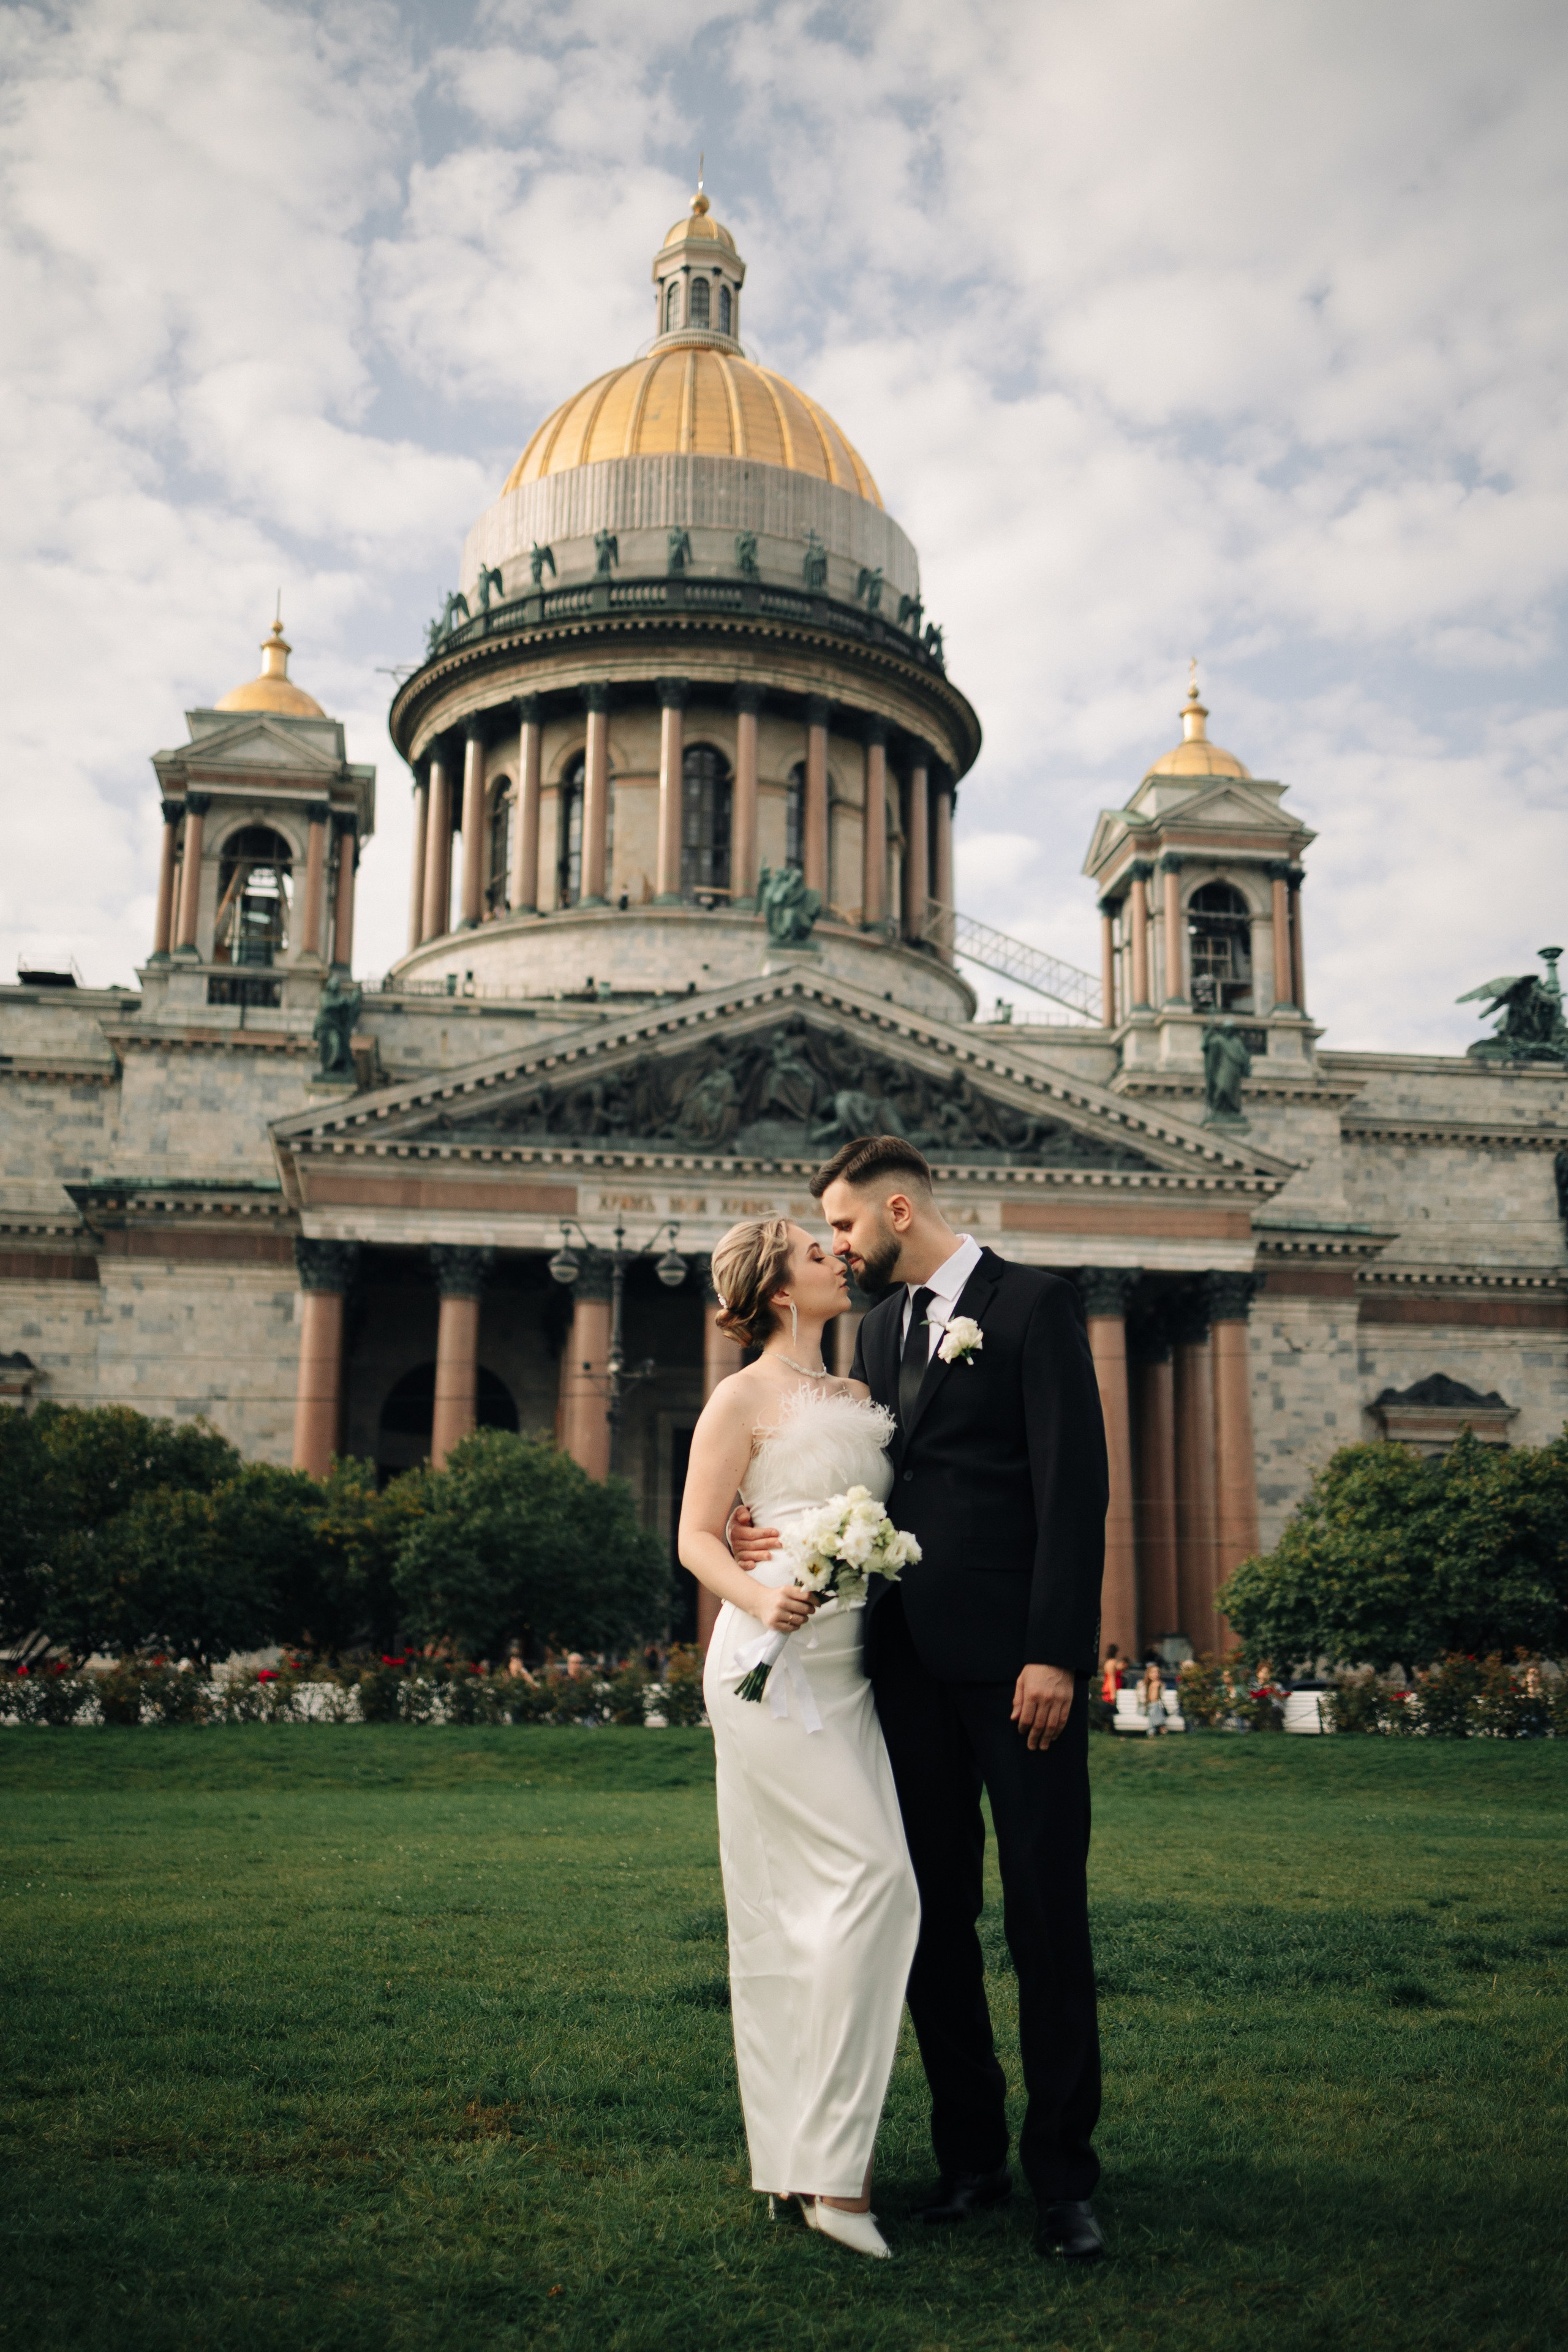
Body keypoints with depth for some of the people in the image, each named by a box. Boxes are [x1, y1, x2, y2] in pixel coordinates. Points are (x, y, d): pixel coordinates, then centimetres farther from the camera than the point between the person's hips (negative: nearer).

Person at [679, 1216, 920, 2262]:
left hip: (845, 1666, 7)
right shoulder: (745, 1398, -2)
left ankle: (802, 2160, 12)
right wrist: (759, 1599, -23)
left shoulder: (857, 1397, 18)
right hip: (776, 1664, -7)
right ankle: (828, 2165, -8)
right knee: (870, 1878, -14)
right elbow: (697, 1536, -6)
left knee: (800, 1905, 7)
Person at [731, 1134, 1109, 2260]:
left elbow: (1074, 1484, -11)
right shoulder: (882, 1329, 17)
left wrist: (1056, 1653, -17)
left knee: (1046, 1910, 1)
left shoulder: (1033, 1304, -4)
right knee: (935, 1912, 10)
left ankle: (1062, 2169, 13)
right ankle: (970, 2151, 22)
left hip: (1016, 1660, -6)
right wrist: (788, 1532, -5)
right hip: (912, 1659, 7)